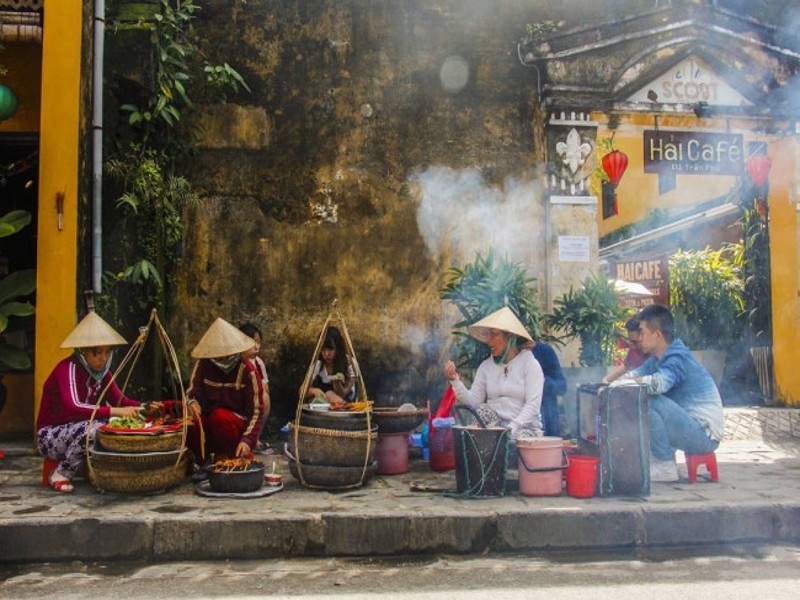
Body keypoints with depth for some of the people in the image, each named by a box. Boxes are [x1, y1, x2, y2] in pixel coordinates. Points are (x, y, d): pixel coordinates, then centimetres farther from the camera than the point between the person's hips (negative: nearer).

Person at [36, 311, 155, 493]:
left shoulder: (101, 370, 0)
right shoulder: (68, 368, -23)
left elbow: (119, 400, -1)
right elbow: (73, 408, -38)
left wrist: (144, 407, -21)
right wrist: (114, 411, -44)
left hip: (79, 429, 7)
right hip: (50, 436, -7)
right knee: (93, 428, -33)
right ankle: (61, 475, -12)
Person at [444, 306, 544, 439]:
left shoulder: (529, 364, -3)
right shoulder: (486, 366, 10)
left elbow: (533, 405, -11)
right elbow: (474, 402, 1)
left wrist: (513, 427, -24)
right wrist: (455, 381, -13)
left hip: (525, 427, -4)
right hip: (494, 427, 4)